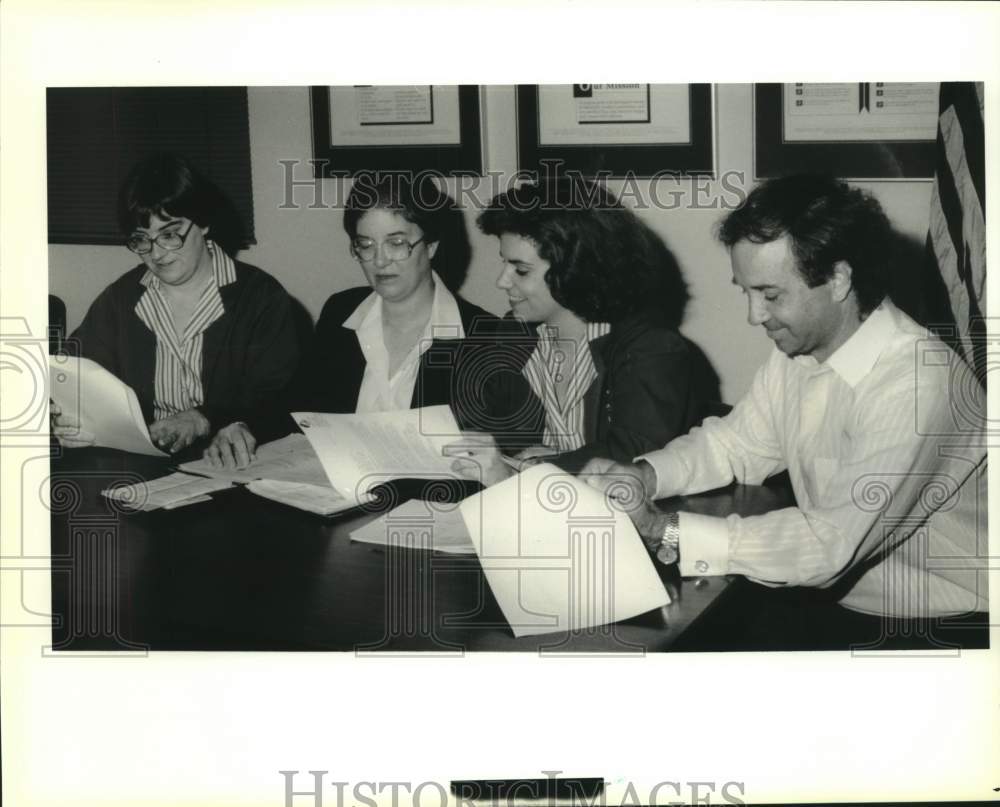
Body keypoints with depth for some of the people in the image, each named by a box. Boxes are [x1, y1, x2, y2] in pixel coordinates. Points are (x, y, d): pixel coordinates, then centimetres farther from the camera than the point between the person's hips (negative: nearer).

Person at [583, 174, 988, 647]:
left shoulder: (915, 383, -27)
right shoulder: (798, 348, -1)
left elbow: (833, 544, -30)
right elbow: (737, 442, 13)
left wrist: (663, 533, -29)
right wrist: (644, 476, -8)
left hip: (928, 627, -7)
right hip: (831, 596, 7)